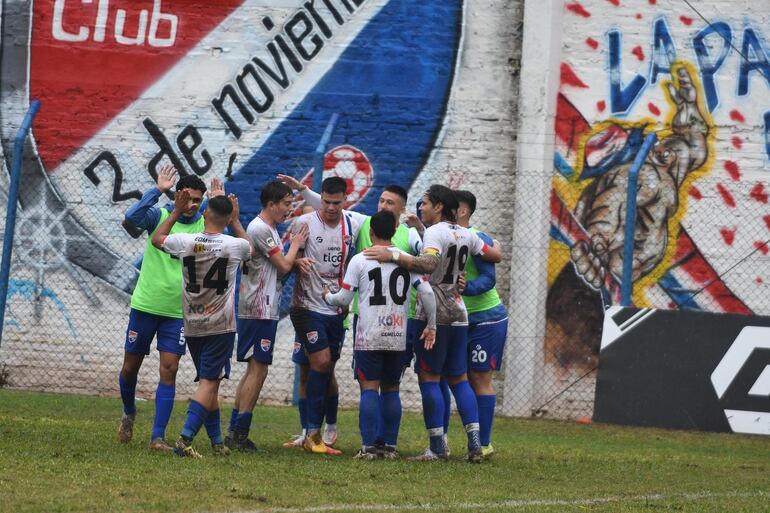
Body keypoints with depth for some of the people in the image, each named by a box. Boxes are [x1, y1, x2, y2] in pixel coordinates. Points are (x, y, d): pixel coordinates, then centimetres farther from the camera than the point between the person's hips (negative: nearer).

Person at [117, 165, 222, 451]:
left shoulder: (203, 225, 2)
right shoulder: (160, 216, -4)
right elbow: (132, 216, -22)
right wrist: (158, 190, -27)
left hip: (177, 312, 1)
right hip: (145, 306, -1)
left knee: (169, 371, -6)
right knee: (130, 366, 9)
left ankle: (158, 436, -3)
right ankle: (129, 414, 37)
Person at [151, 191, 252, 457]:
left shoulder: (185, 242, -6)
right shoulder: (234, 245, -9)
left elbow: (157, 239, 17)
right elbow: (250, 248, 19)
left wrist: (176, 211, 24)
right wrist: (236, 221, 27)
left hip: (192, 326, 4)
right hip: (220, 326, -4)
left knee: (209, 382, 15)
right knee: (209, 383, -8)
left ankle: (217, 442, 20)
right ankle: (184, 439, -22)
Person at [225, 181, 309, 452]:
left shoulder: (268, 229, 19)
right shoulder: (260, 229, -14)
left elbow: (279, 267, 21)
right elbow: (283, 266, -13)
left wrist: (294, 260, 2)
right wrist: (296, 244, 3)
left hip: (262, 310, 11)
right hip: (259, 310, -11)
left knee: (255, 369, 12)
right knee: (258, 369, -10)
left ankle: (235, 433, 13)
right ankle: (240, 432, -11)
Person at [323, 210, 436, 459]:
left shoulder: (360, 260, -4)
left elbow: (344, 299, -1)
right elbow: (427, 293, 0)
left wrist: (327, 296, 21)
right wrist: (431, 326, 11)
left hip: (369, 337, -3)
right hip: (398, 336, 3)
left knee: (369, 388, -2)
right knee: (391, 389, 11)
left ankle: (368, 446, -8)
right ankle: (391, 447, 11)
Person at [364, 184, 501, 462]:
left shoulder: (435, 232, -12)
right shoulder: (465, 234, 11)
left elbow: (429, 264, -30)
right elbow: (494, 256, 22)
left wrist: (392, 256, -33)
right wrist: (495, 246, 45)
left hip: (434, 314, -8)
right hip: (458, 314, 8)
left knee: (429, 378, -3)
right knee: (459, 379, 11)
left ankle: (437, 447, -6)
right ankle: (475, 443, 2)